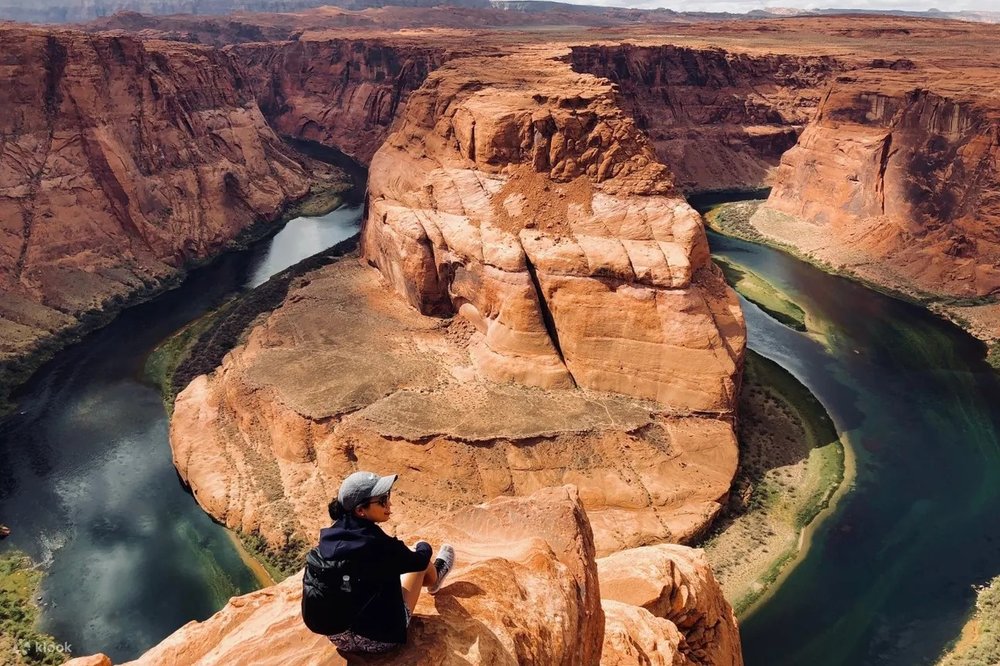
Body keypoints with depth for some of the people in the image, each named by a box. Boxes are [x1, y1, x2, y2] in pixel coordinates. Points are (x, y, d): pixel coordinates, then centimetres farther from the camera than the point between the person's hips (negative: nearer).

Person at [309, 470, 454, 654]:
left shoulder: (330, 536, -10)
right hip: (378, 639, -5)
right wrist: (423, 548, 16)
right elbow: (419, 560, -7)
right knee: (420, 559, 11)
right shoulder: (378, 545, -28)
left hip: (338, 637, 6)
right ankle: (434, 578, 48)